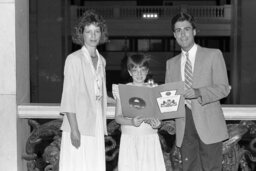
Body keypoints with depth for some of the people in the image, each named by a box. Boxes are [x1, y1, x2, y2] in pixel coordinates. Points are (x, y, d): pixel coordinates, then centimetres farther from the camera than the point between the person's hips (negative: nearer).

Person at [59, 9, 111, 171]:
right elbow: (69, 97, -10)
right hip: (79, 126, -6)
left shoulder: (101, 60, 13)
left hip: (96, 126, 6)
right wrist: (74, 129, -16)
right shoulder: (74, 59, -7)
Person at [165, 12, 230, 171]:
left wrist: (198, 92, -20)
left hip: (208, 125, -3)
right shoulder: (171, 63, 17)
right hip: (184, 127, 4)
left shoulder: (213, 55, 4)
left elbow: (223, 88, -4)